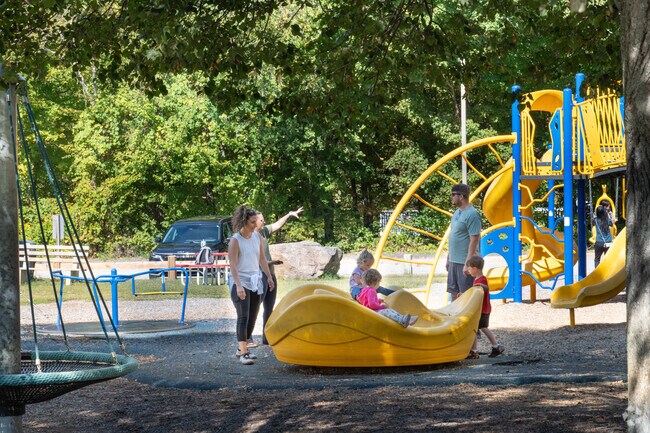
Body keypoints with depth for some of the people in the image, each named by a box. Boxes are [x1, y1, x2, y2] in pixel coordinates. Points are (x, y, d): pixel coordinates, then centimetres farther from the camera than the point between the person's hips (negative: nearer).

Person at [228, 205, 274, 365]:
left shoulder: (257, 236, 7)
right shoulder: (235, 240, -13)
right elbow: (233, 265, -18)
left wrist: (269, 277, 15)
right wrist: (238, 286, -27)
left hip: (255, 281, 7)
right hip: (240, 282, -7)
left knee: (252, 318, 9)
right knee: (243, 317, -15)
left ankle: (241, 349, 20)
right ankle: (243, 354, -19)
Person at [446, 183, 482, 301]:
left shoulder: (472, 214, -15)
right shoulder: (457, 213, 13)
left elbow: (474, 240, -19)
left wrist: (468, 263, -22)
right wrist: (448, 258, 20)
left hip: (464, 262, -9)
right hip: (454, 261, 9)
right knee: (454, 293, 13)